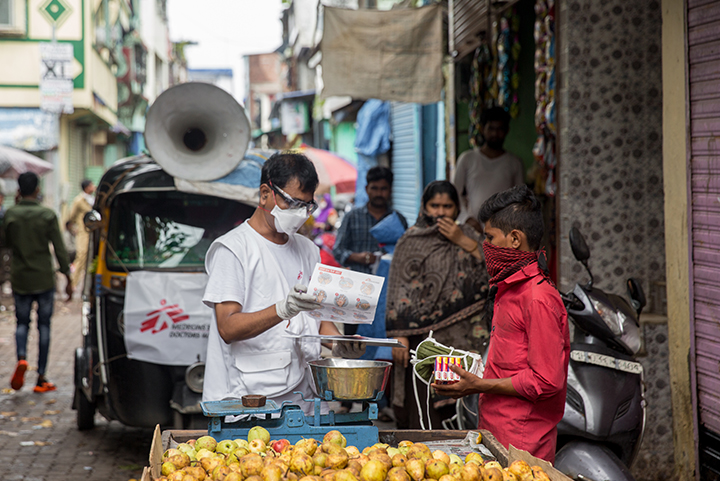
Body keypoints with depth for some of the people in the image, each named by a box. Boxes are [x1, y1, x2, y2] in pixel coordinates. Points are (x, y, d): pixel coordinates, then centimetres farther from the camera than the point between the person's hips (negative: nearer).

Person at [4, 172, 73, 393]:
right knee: (44, 325, 6)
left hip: (19, 278, 1)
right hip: (44, 278, -1)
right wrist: (68, 279, 0)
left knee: (22, 323, 14)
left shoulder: (10, 215, -5)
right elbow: (59, 250, -7)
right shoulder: (47, 215, -8)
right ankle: (41, 378, 6)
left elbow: (7, 243, 9)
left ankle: (22, 358, -15)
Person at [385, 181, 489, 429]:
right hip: (423, 334, -3)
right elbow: (399, 292, -2)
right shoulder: (412, 241, 3)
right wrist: (399, 335, -11)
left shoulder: (467, 236, 13)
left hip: (460, 338, 3)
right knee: (423, 410, -5)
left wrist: (463, 242, -7)